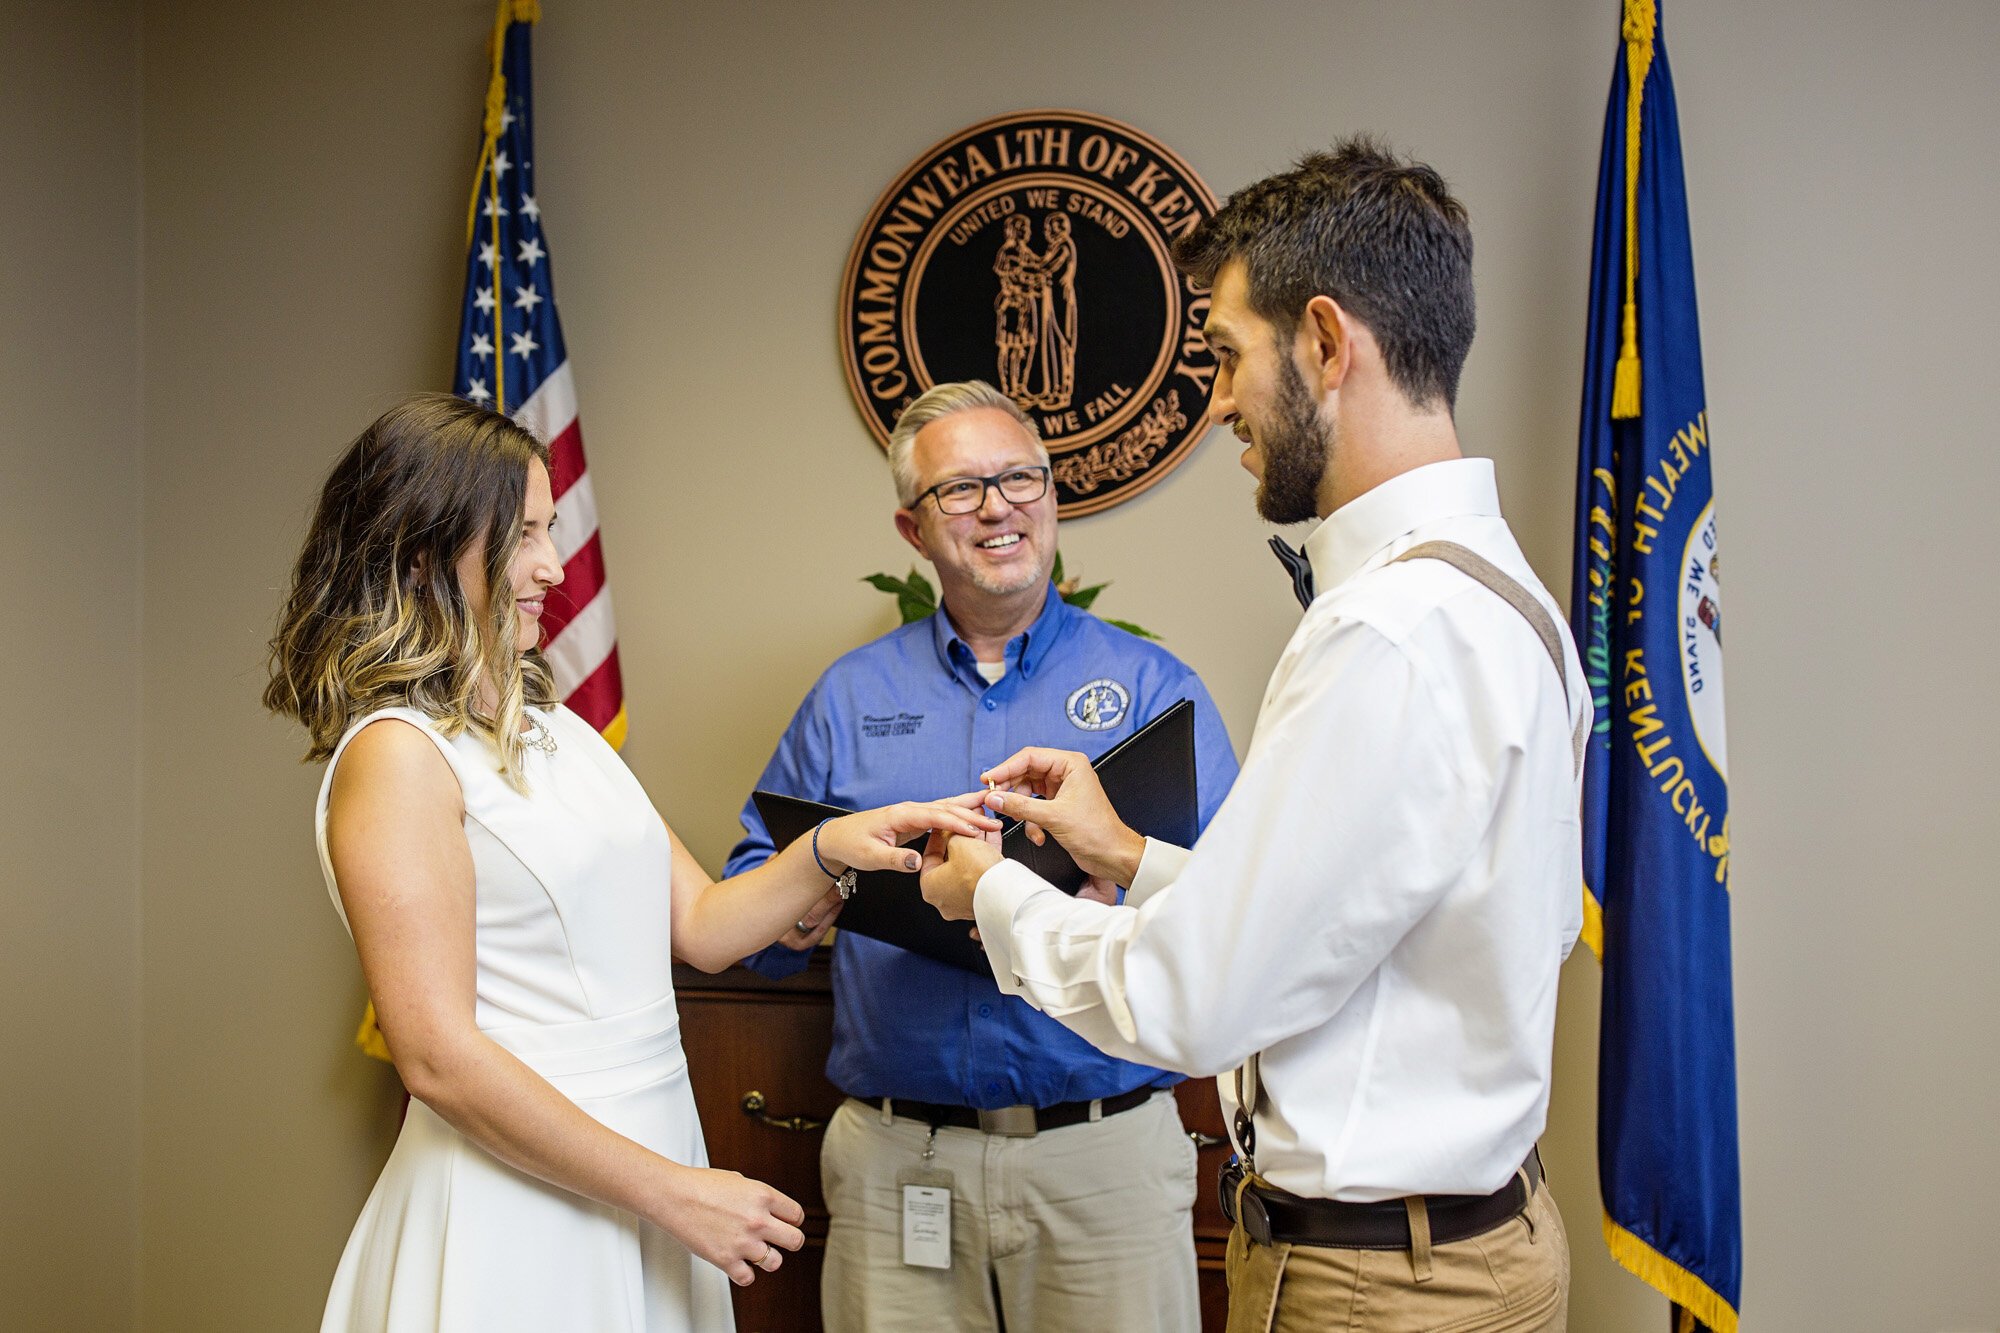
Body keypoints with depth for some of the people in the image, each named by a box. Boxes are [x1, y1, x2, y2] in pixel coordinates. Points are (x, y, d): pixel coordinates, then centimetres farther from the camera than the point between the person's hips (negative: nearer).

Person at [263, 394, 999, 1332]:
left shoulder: (553, 726, 13)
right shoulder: (396, 753, -13)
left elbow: (699, 925, 10)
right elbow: (439, 1059, -19)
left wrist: (827, 851, -7)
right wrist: (672, 1193, -16)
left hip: (648, 1155, 8)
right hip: (522, 1201, -8)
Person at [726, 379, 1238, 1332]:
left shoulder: (1150, 683, 4)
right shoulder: (849, 696, 11)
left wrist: (1114, 904, -23)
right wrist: (794, 912, -11)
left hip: (1108, 1151, -1)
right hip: (893, 1155, 2)